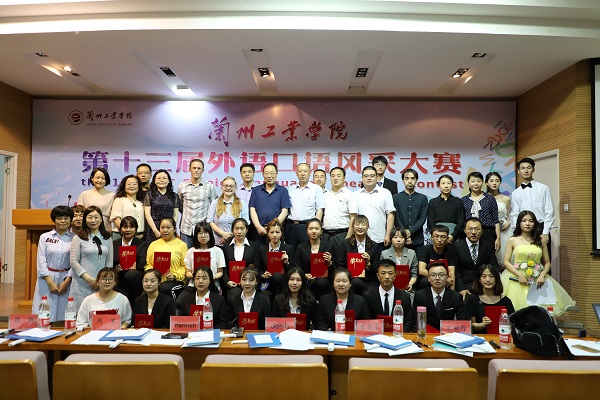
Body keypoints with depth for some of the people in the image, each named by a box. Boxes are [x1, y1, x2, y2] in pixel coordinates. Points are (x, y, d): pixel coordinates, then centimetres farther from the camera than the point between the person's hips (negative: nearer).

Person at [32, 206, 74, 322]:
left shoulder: (74, 238, 1)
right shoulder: (45, 237, 4)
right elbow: (41, 261, 1)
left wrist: (67, 281, -9)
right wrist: (50, 282, -6)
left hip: (66, 279, -1)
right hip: (47, 278, 1)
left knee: (63, 314, -1)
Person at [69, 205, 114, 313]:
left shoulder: (107, 239, 12)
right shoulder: (78, 239, 2)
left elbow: (109, 262, 11)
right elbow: (74, 262, -3)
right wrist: (88, 278, -10)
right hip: (82, 284, -2)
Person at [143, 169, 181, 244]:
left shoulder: (174, 196, 10)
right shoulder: (149, 194, 5)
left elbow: (175, 215, 7)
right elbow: (147, 214, 0)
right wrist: (156, 231, -8)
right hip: (153, 230, -1)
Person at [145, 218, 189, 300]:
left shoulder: (182, 245, 8)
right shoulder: (154, 244, 20)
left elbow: (185, 266, 3)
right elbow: (148, 264, 20)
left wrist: (175, 276, -12)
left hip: (175, 281, -2)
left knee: (165, 288, -35)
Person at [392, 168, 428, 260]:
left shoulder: (422, 198, 11)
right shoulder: (396, 197, 7)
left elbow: (423, 218, 2)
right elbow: (395, 219, 0)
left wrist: (410, 231, -11)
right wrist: (404, 234, -11)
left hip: (418, 240, 1)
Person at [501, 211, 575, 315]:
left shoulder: (540, 241, 11)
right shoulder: (512, 240, 4)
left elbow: (547, 263, 11)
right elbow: (506, 262, 0)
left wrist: (542, 275, -8)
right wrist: (519, 275, -13)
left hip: (538, 280, 2)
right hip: (517, 279, -2)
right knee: (518, 309, -13)